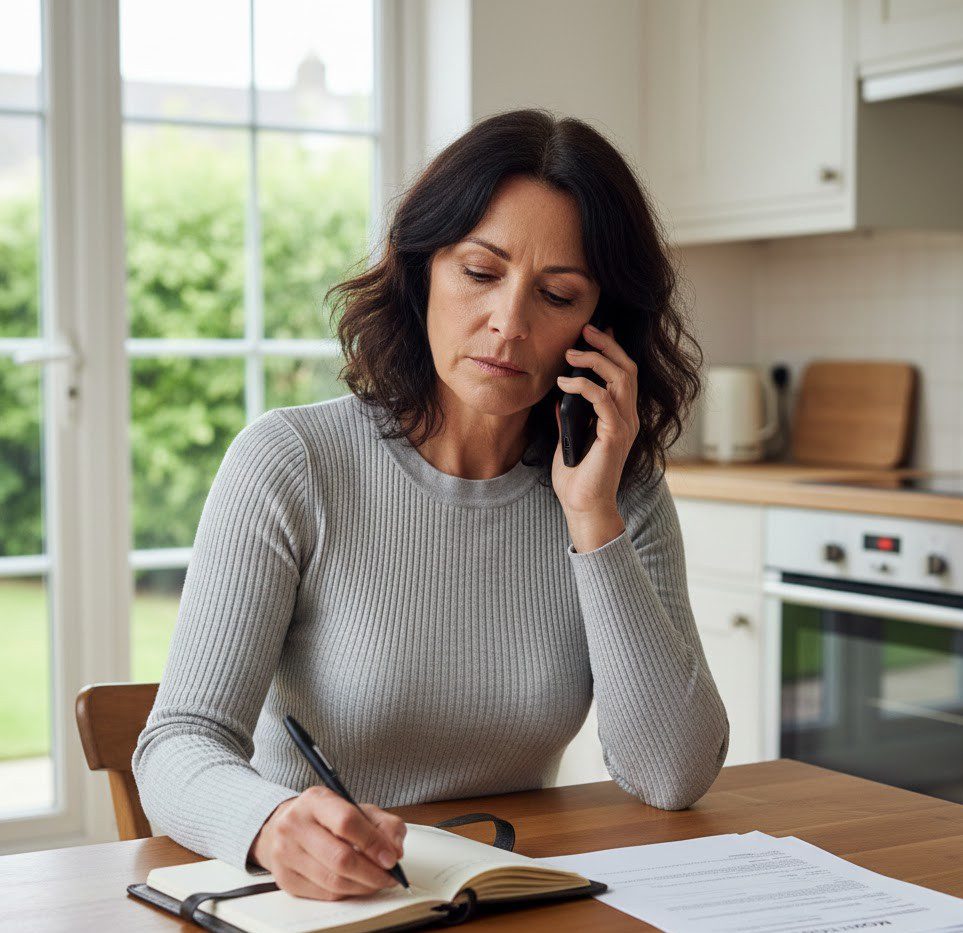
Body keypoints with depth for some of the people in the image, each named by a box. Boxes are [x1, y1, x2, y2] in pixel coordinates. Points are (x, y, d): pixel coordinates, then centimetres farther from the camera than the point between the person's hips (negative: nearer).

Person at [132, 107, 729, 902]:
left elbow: (675, 778, -8)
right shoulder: (290, 464, -8)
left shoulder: (627, 493, 1)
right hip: (304, 901, 0)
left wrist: (594, 521, -13)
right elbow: (179, 749, -13)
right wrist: (273, 824, -34)